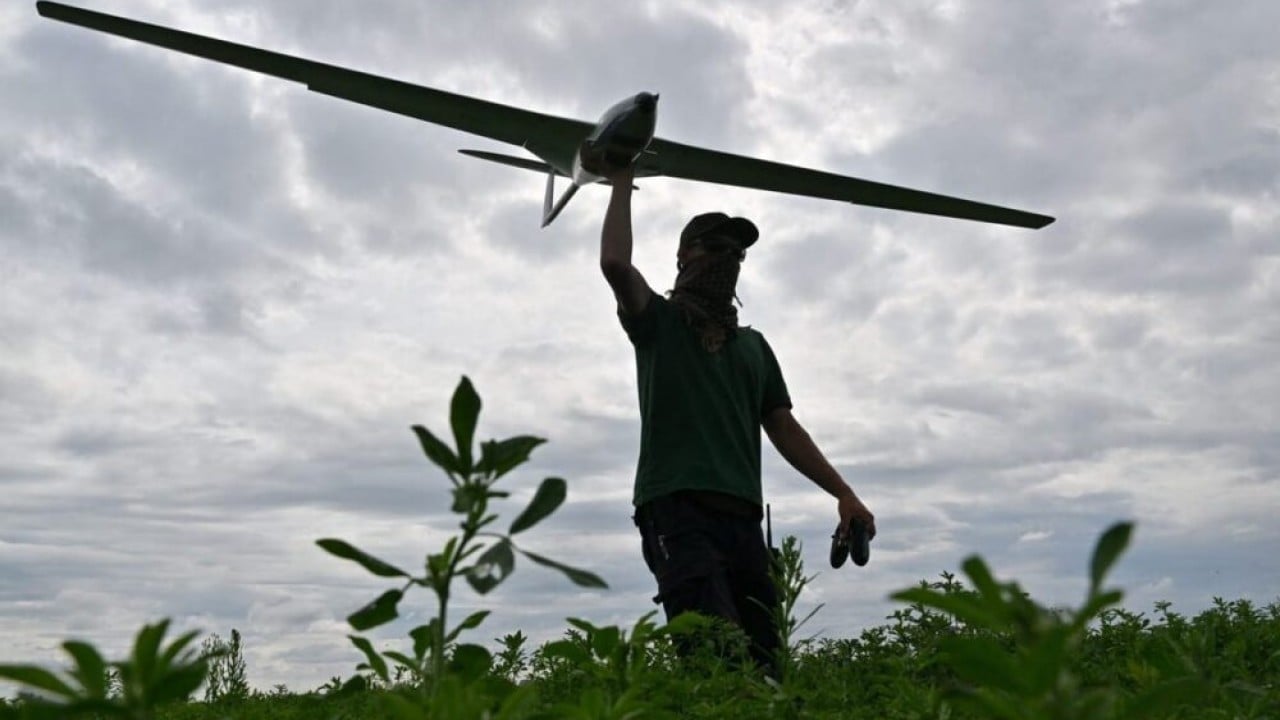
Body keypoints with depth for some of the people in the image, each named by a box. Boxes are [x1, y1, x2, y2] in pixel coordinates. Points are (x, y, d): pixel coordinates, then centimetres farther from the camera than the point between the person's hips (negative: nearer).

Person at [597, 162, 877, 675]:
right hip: (676, 507, -5)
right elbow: (615, 264, -5)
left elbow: (784, 427, 22)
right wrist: (622, 185, 8)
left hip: (742, 516, 5)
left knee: (760, 662, -5)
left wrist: (842, 492, 11)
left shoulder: (753, 344, 28)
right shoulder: (658, 321, 15)